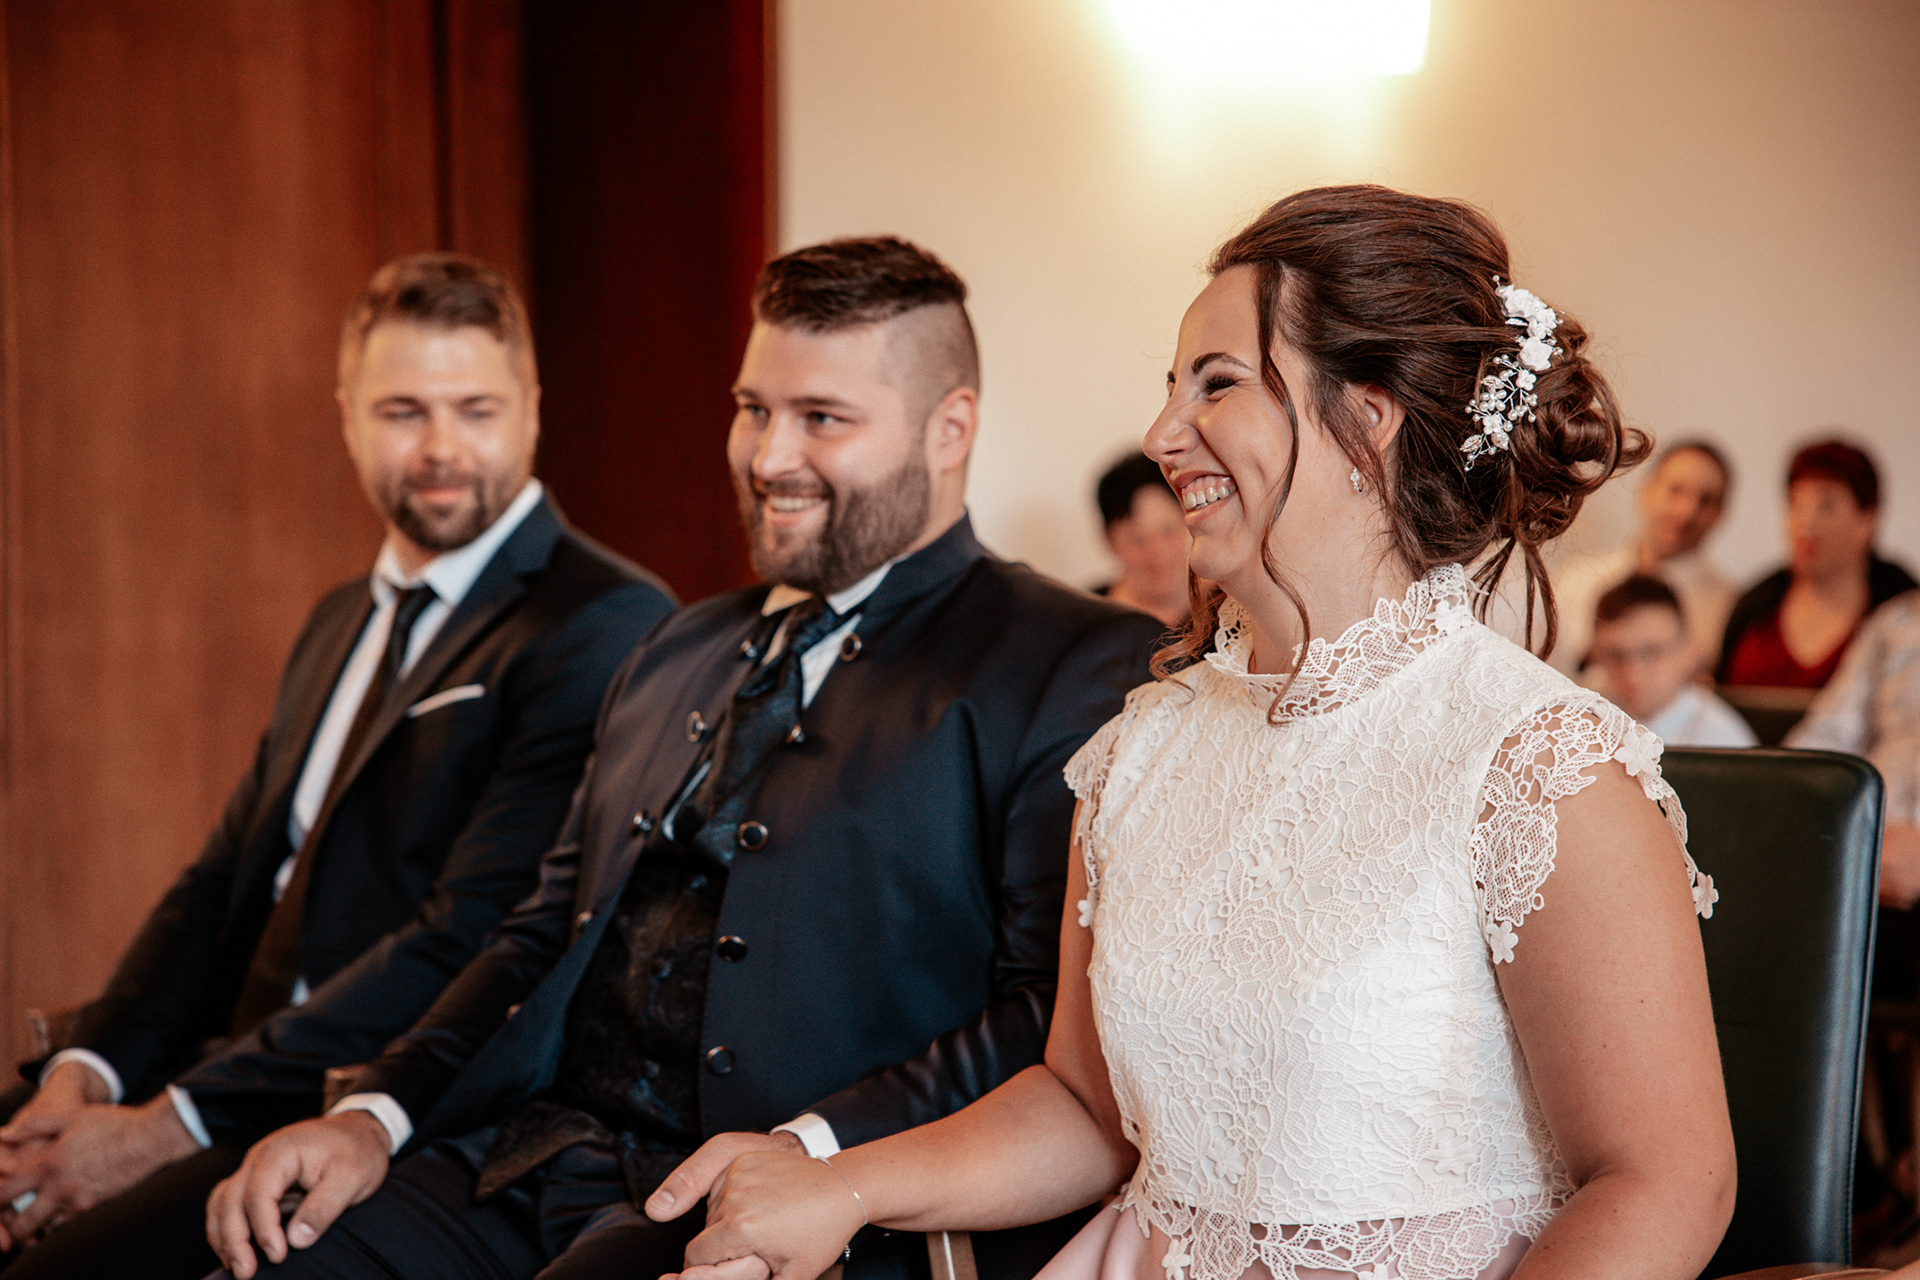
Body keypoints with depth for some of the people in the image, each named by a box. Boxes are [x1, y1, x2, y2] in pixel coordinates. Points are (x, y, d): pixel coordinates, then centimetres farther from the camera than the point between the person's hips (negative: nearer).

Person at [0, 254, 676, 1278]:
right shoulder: (341, 624, 22)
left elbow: (469, 943, -16)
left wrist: (180, 1122, -17)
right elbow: (224, 883, 18)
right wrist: (90, 1068, -2)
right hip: (245, 1087, 8)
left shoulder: (609, 628, -8)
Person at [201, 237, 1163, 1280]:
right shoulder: (679, 655, 25)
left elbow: (1060, 1017, -12)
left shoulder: (1077, 673, -1)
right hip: (527, 1170, 7)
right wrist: (377, 1115, 7)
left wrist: (814, 1152, -24)